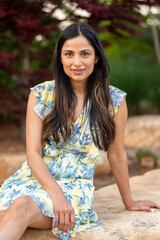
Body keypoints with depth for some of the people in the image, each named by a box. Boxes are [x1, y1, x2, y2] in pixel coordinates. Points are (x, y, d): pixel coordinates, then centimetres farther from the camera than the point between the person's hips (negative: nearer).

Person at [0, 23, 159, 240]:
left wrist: (129, 203, 18)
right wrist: (57, 195, -19)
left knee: (22, 206, -34)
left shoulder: (114, 100, -2)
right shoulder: (40, 94, 0)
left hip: (75, 185, -1)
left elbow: (116, 156, 9)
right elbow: (33, 154, -4)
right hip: (33, 177, 1)